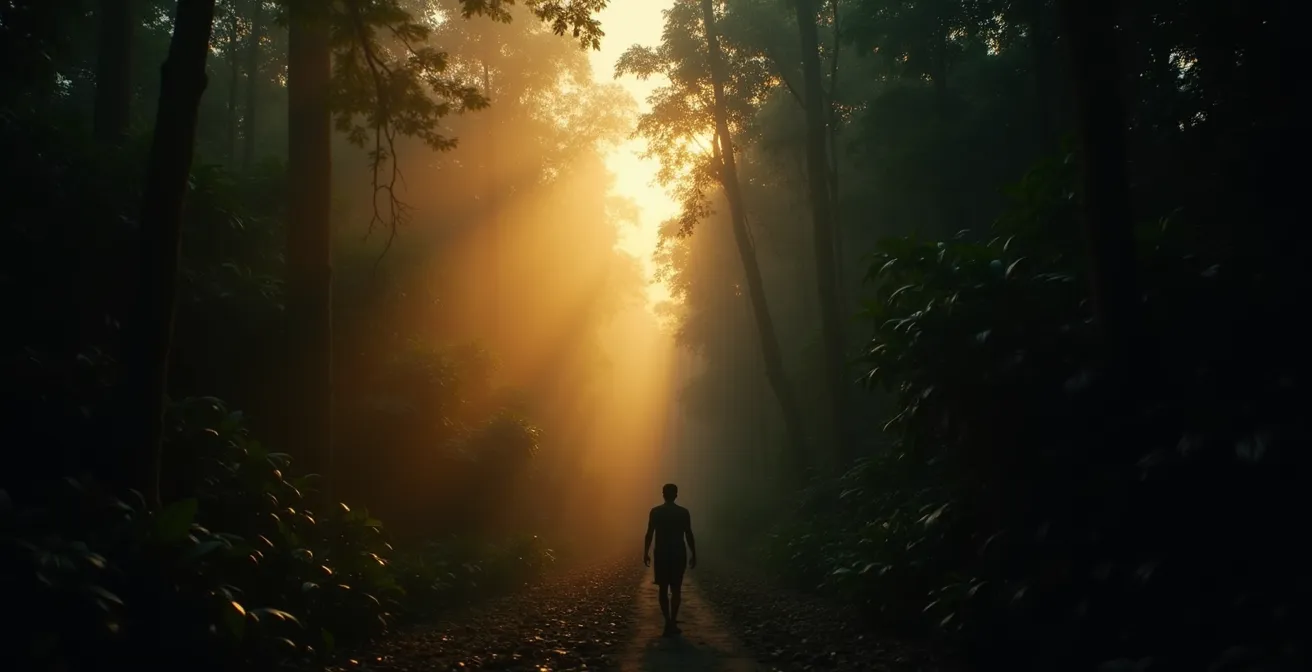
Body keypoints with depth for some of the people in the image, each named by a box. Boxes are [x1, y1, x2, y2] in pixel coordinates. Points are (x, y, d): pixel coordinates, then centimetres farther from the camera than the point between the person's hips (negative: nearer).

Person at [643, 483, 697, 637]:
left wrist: (646, 553, 5)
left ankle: (669, 622, -2)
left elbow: (649, 534, -4)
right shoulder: (683, 512, -4)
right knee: (676, 589, 10)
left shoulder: (655, 512, -4)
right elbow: (689, 535, -4)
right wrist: (693, 555, 4)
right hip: (678, 554, 0)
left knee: (663, 589, 9)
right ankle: (672, 622, 3)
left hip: (661, 554, 0)